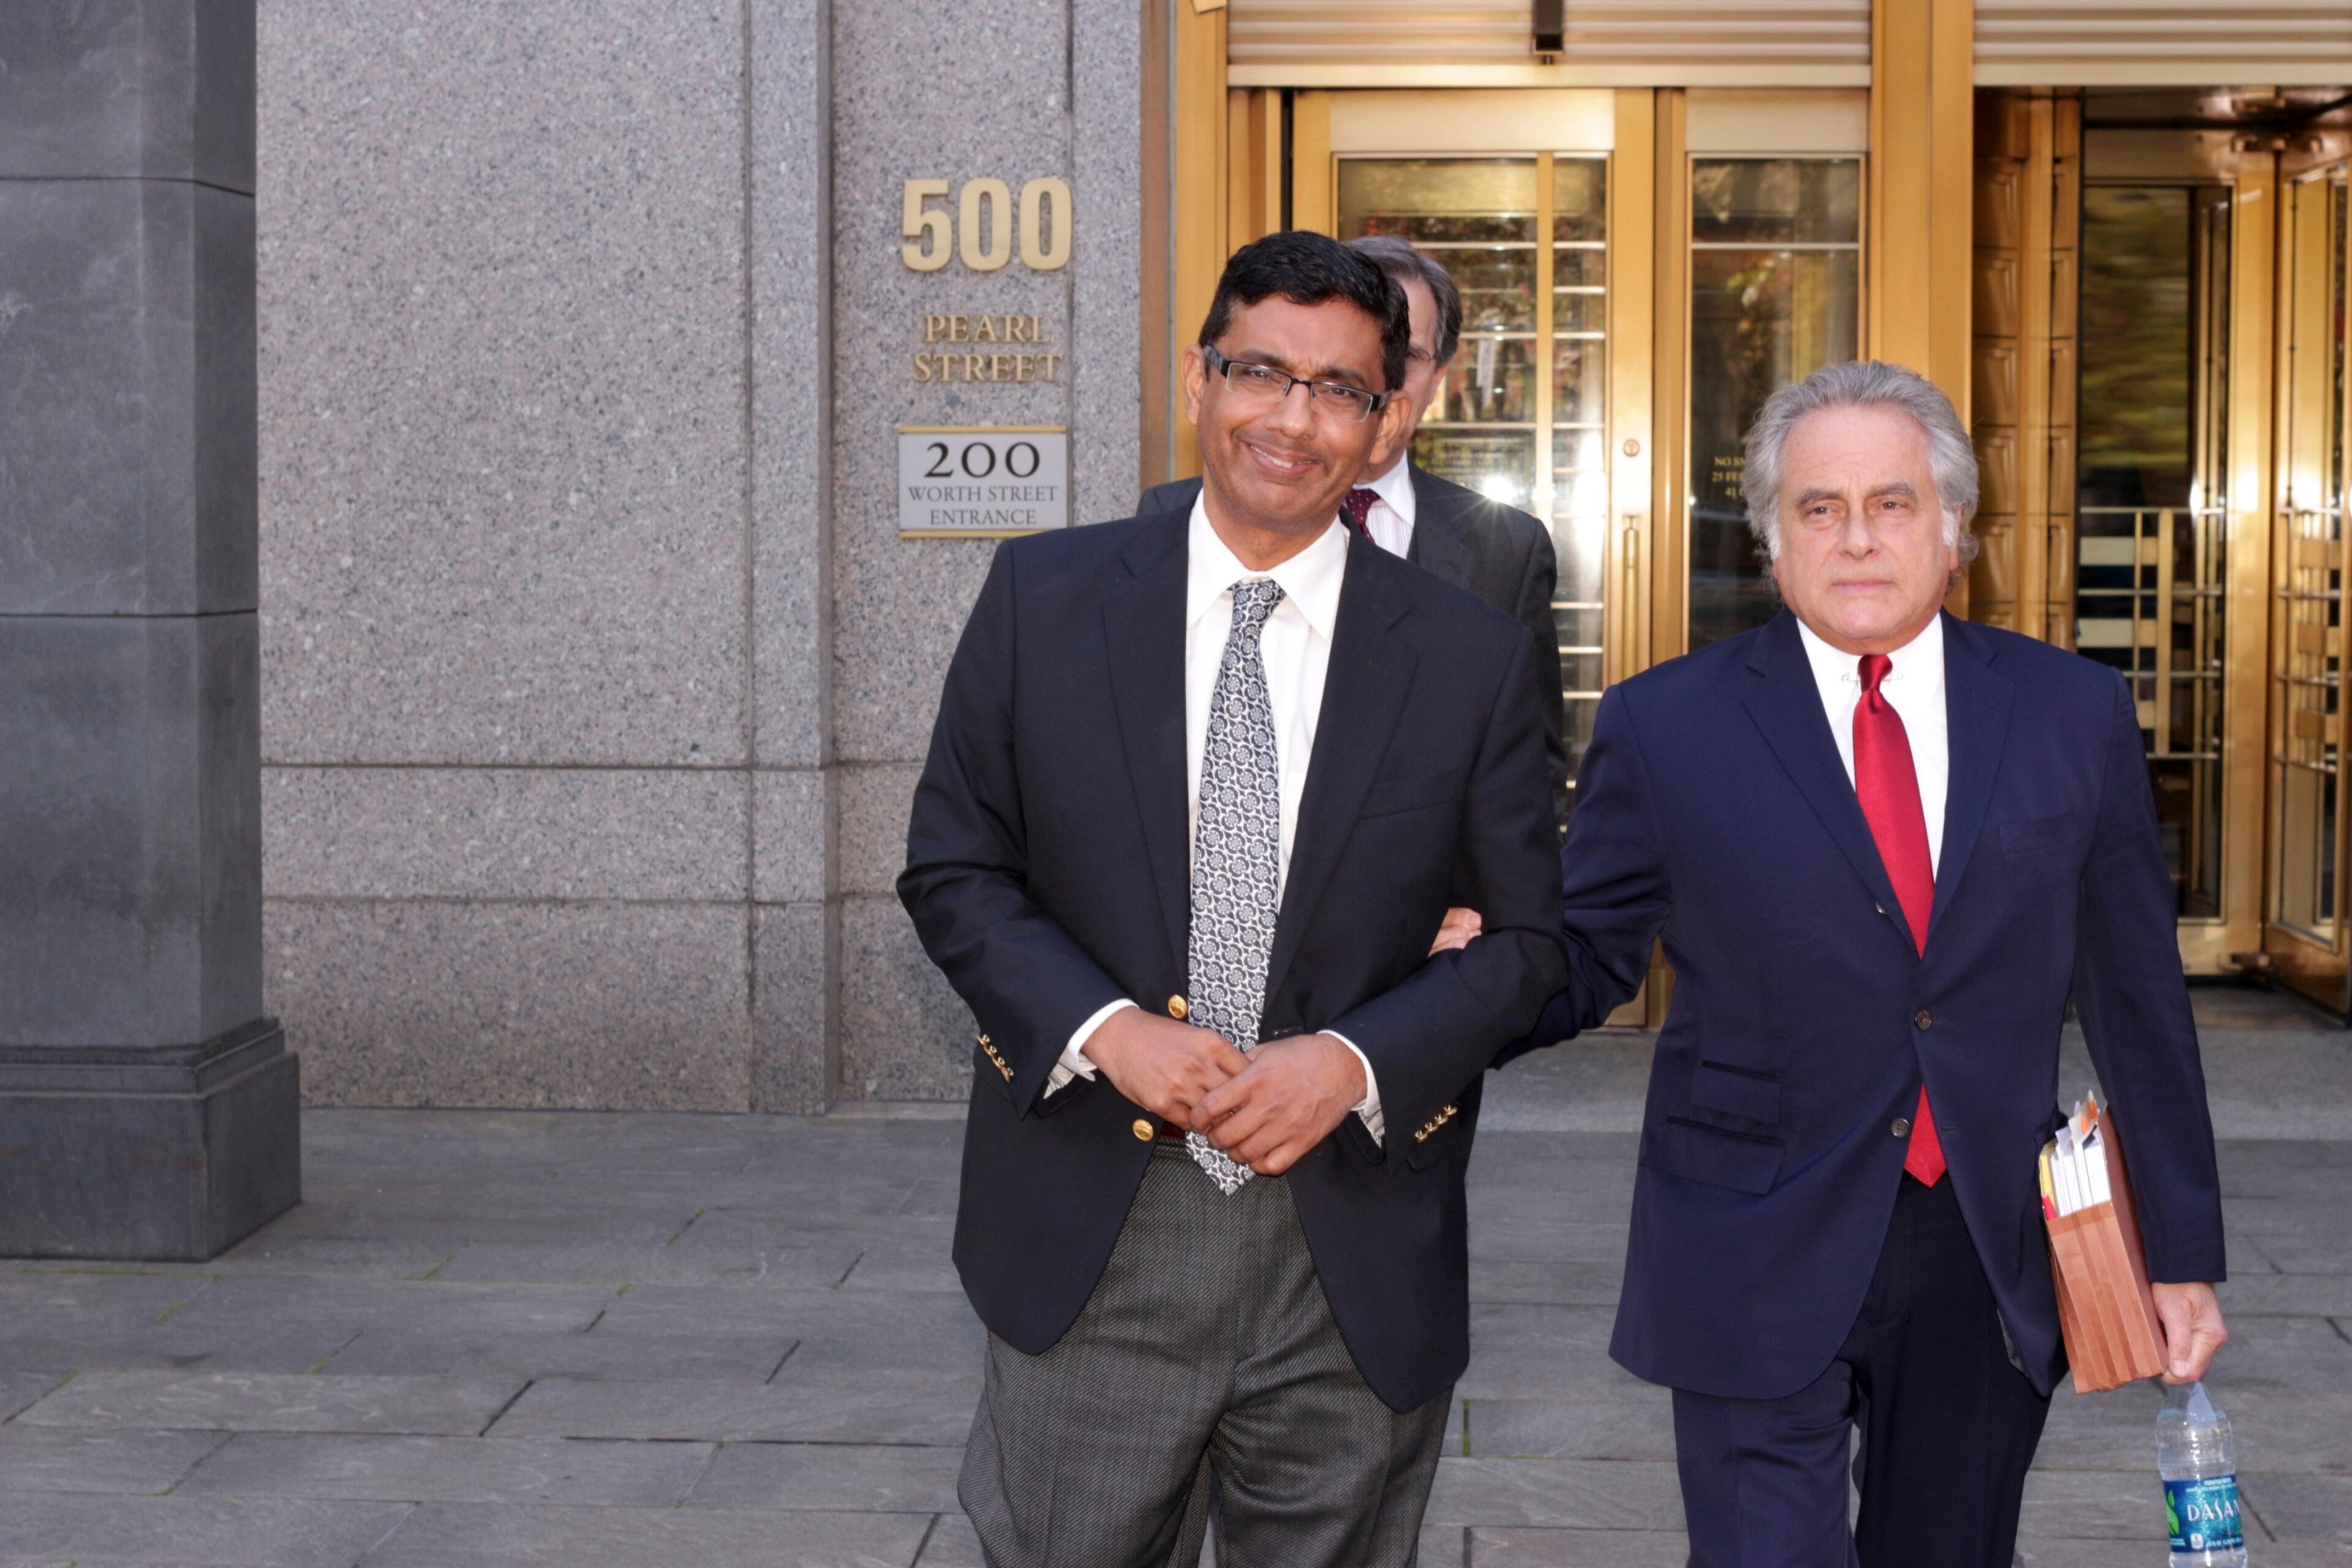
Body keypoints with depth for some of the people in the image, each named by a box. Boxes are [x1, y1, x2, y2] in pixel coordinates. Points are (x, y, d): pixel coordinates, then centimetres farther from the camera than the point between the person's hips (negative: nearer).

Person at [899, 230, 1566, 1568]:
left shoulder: (1474, 657, -1)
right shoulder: (1044, 598, 0)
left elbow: (1529, 939, 4)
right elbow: (952, 870, 3)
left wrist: (1356, 1061, -14)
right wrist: (1102, 1030, -13)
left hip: (1355, 1265, 0)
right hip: (1089, 1247, 0)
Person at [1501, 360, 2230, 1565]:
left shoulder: (2075, 716, 4)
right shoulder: (1665, 728, -3)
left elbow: (2135, 1000, 7)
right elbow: (1579, 969, 4)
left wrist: (2182, 1252, 8)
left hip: (1993, 1269, 3)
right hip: (1759, 1271, -2)